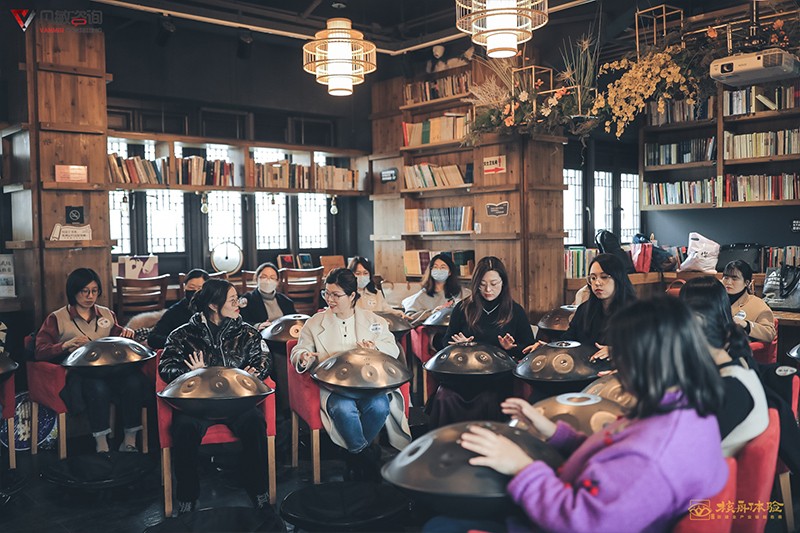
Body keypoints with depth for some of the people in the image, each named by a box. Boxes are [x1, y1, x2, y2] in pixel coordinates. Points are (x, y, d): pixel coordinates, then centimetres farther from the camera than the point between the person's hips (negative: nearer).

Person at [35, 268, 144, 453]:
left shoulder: (107, 314, 21)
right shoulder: (57, 318, 9)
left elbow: (117, 334, 34)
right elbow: (40, 352, 1)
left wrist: (126, 333, 9)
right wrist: (67, 345, -16)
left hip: (108, 368, 4)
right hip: (77, 373, -3)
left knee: (134, 380, -31)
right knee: (97, 386, -39)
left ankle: (129, 441, -21)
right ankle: (101, 445, -25)